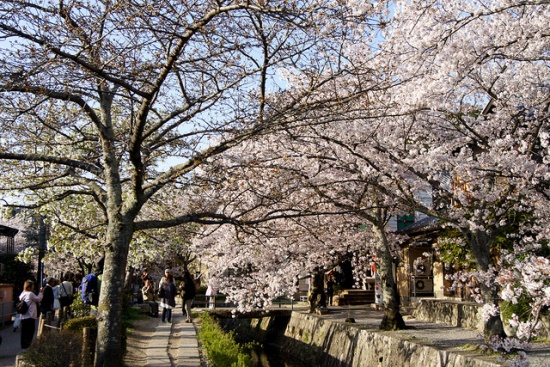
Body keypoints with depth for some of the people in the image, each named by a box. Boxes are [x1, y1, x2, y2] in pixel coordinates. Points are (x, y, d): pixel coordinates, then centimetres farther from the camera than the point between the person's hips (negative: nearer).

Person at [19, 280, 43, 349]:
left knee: (24, 333, 12)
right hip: (30, 316, -8)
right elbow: (38, 299, -3)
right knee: (30, 332, 1)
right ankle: (27, 345, 2)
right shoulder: (30, 294, -13)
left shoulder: (22, 294, 9)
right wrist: (41, 292, 8)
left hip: (23, 317, 8)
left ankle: (23, 346, 17)